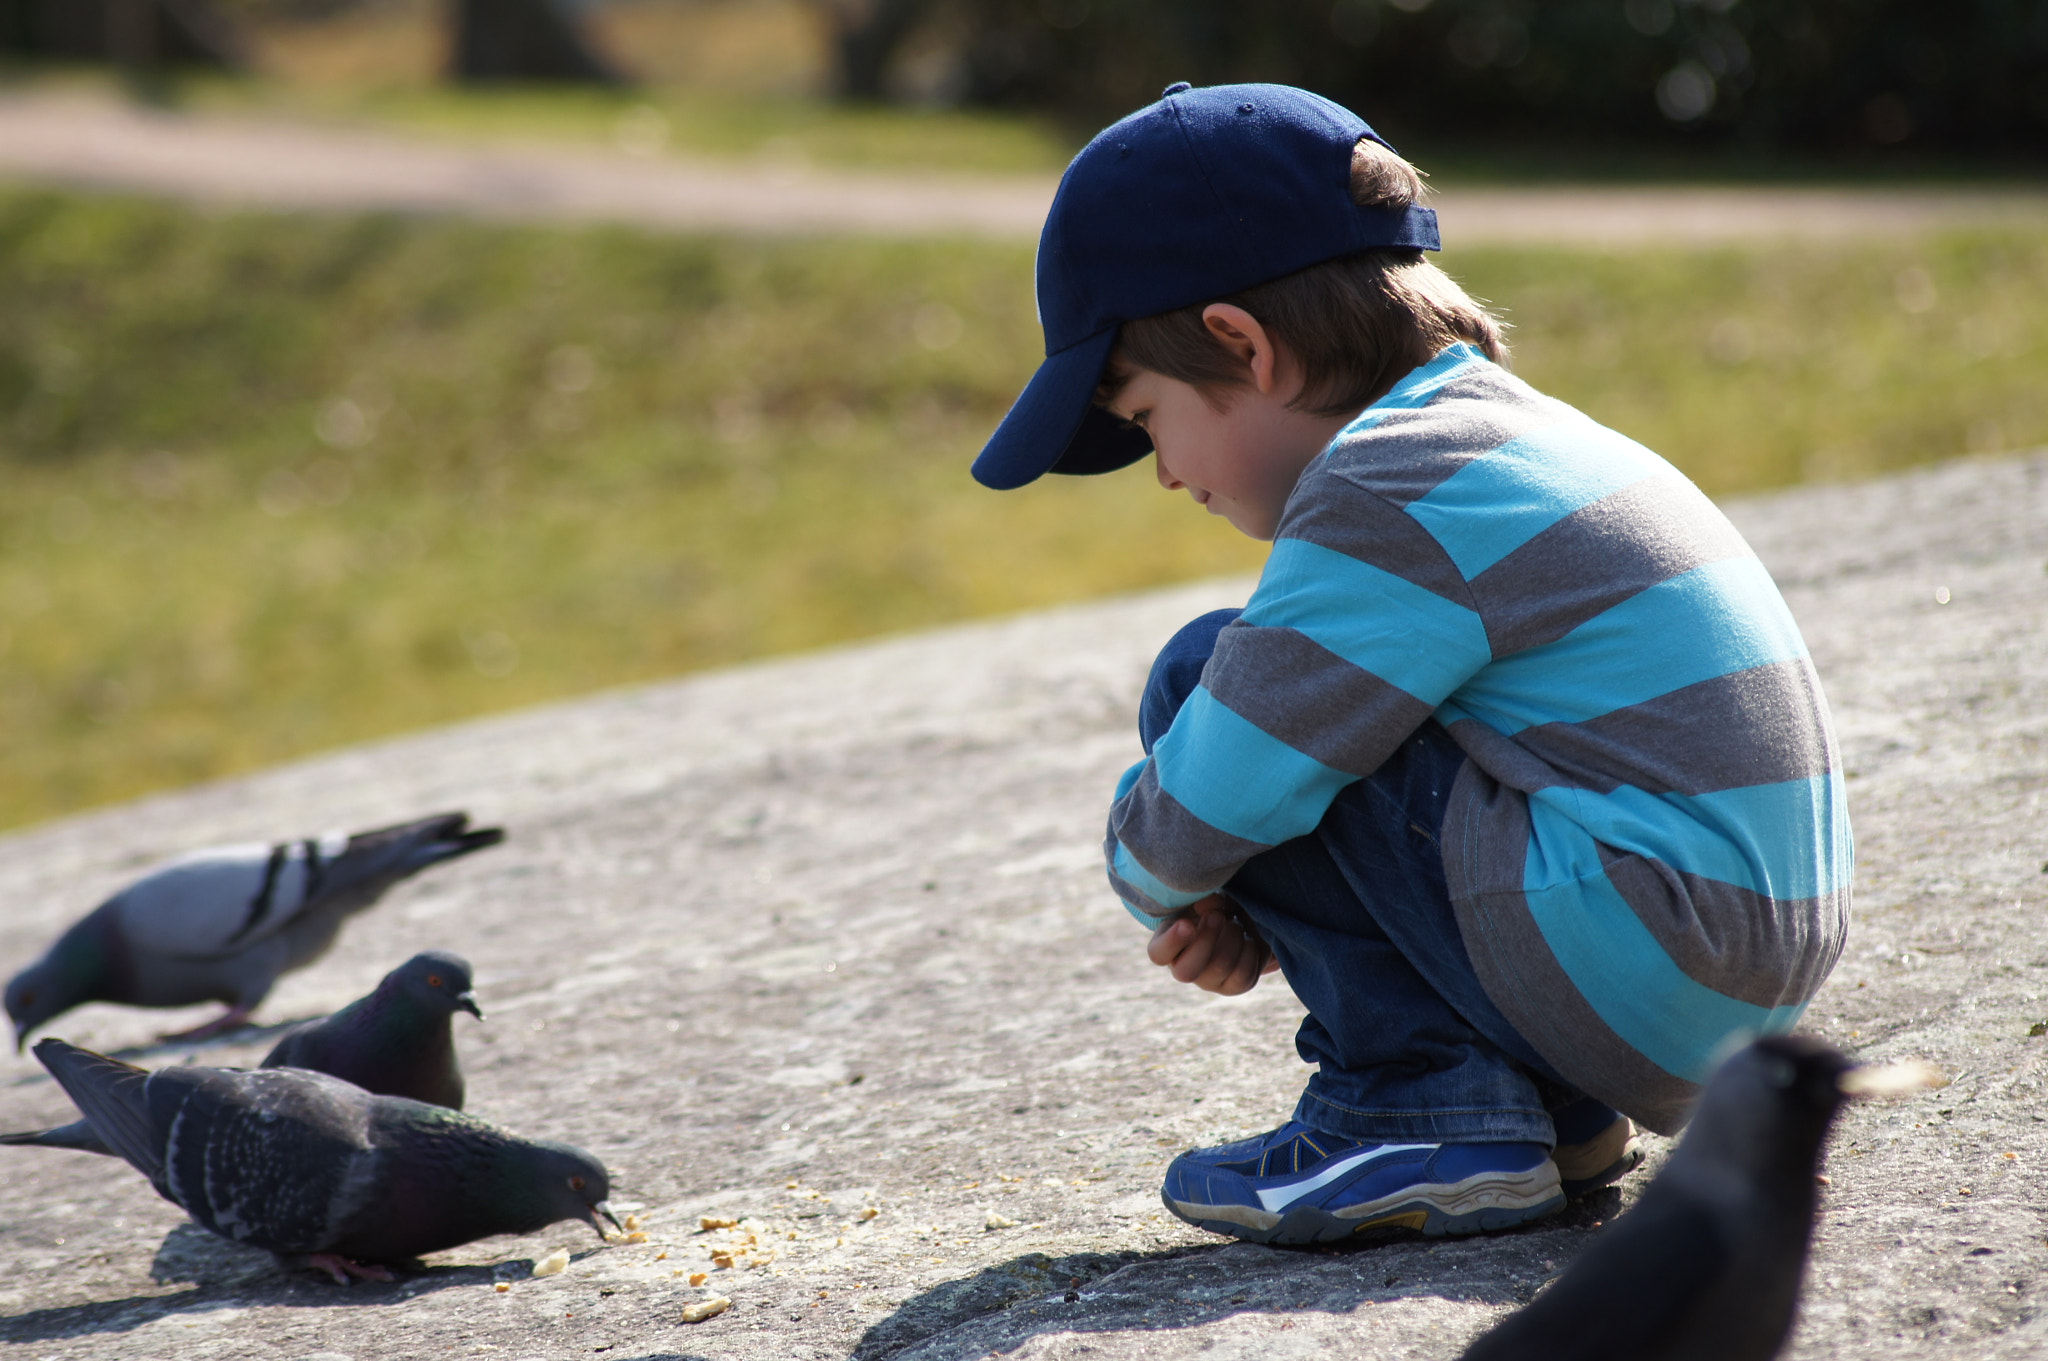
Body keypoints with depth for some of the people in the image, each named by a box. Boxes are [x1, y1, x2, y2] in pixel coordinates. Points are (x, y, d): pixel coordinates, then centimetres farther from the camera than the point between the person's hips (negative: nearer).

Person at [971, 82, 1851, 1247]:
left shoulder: (1387, 496, -14)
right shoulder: (1514, 435, 17)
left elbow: (1203, 813, -15)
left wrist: (1160, 879, 8)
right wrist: (1261, 909, 9)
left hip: (1636, 957, -10)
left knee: (1209, 681, -4)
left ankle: (1431, 1108, -5)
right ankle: (1552, 1105, 16)